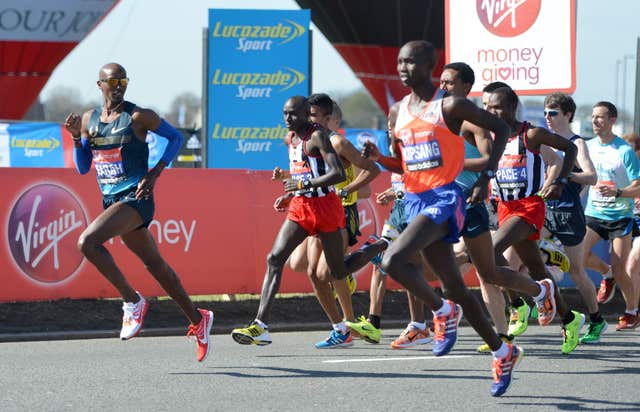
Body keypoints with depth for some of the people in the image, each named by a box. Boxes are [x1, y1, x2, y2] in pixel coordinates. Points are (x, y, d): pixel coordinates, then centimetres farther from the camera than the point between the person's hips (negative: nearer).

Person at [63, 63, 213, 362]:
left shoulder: (138, 116, -8)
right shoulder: (89, 119, 10)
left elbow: (175, 137, 1)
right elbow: (83, 168, 15)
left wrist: (154, 174, -8)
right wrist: (77, 138, -3)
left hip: (135, 198, -7)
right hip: (110, 200, 7)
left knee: (87, 242, -25)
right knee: (154, 264, 14)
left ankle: (132, 302, -13)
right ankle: (198, 320, 26)